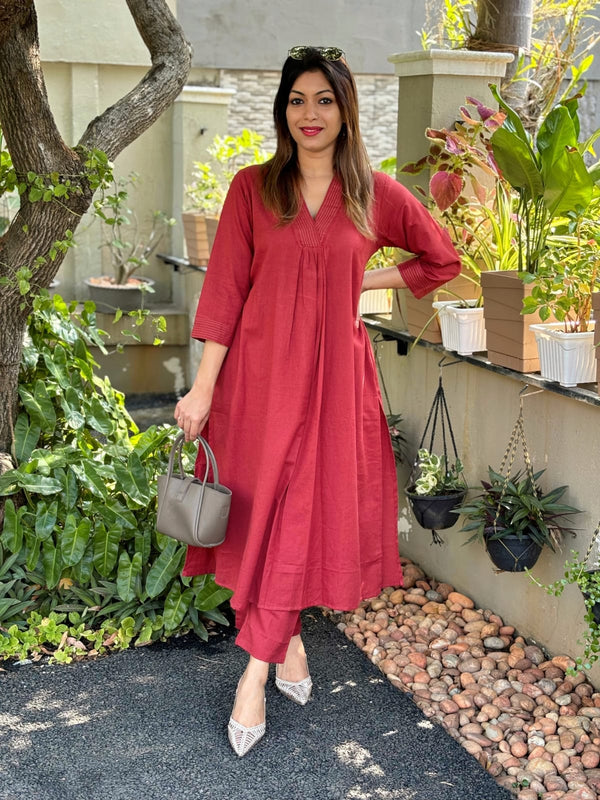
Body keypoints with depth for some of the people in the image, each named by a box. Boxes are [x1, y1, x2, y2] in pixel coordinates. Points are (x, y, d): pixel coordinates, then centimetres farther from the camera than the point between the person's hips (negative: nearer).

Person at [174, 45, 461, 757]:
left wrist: (362, 281, 3)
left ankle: (256, 671, 9)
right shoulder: (252, 188, 1)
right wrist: (204, 385, -6)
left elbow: (443, 261, 14)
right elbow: (224, 290, -2)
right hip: (260, 370, 0)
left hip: (335, 372, 0)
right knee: (265, 508, 4)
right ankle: (288, 641, 25)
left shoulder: (376, 194, 3)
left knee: (306, 512, -1)